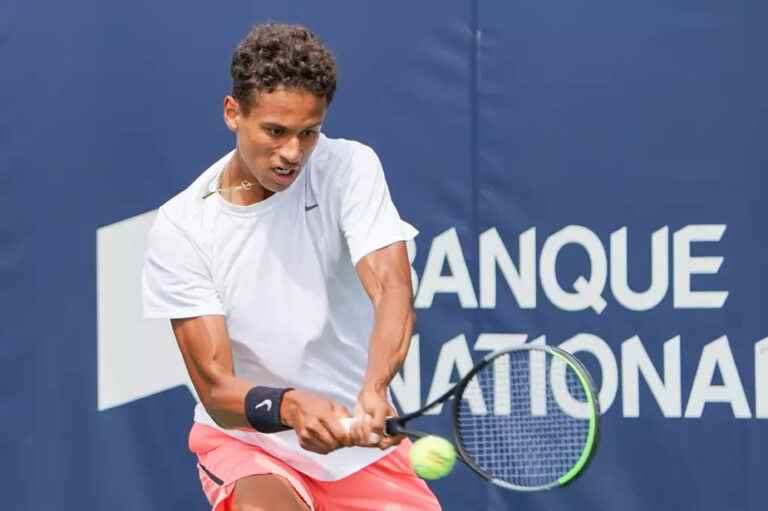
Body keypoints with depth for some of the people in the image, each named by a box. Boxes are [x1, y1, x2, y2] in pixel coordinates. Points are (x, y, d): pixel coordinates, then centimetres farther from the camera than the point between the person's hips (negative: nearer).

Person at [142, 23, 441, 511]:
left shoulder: (351, 169, -9)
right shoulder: (180, 229, -13)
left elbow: (392, 290, -24)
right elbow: (215, 388, -17)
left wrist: (373, 393, -44)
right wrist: (288, 407, -39)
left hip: (363, 436, 4)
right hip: (245, 439, -4)